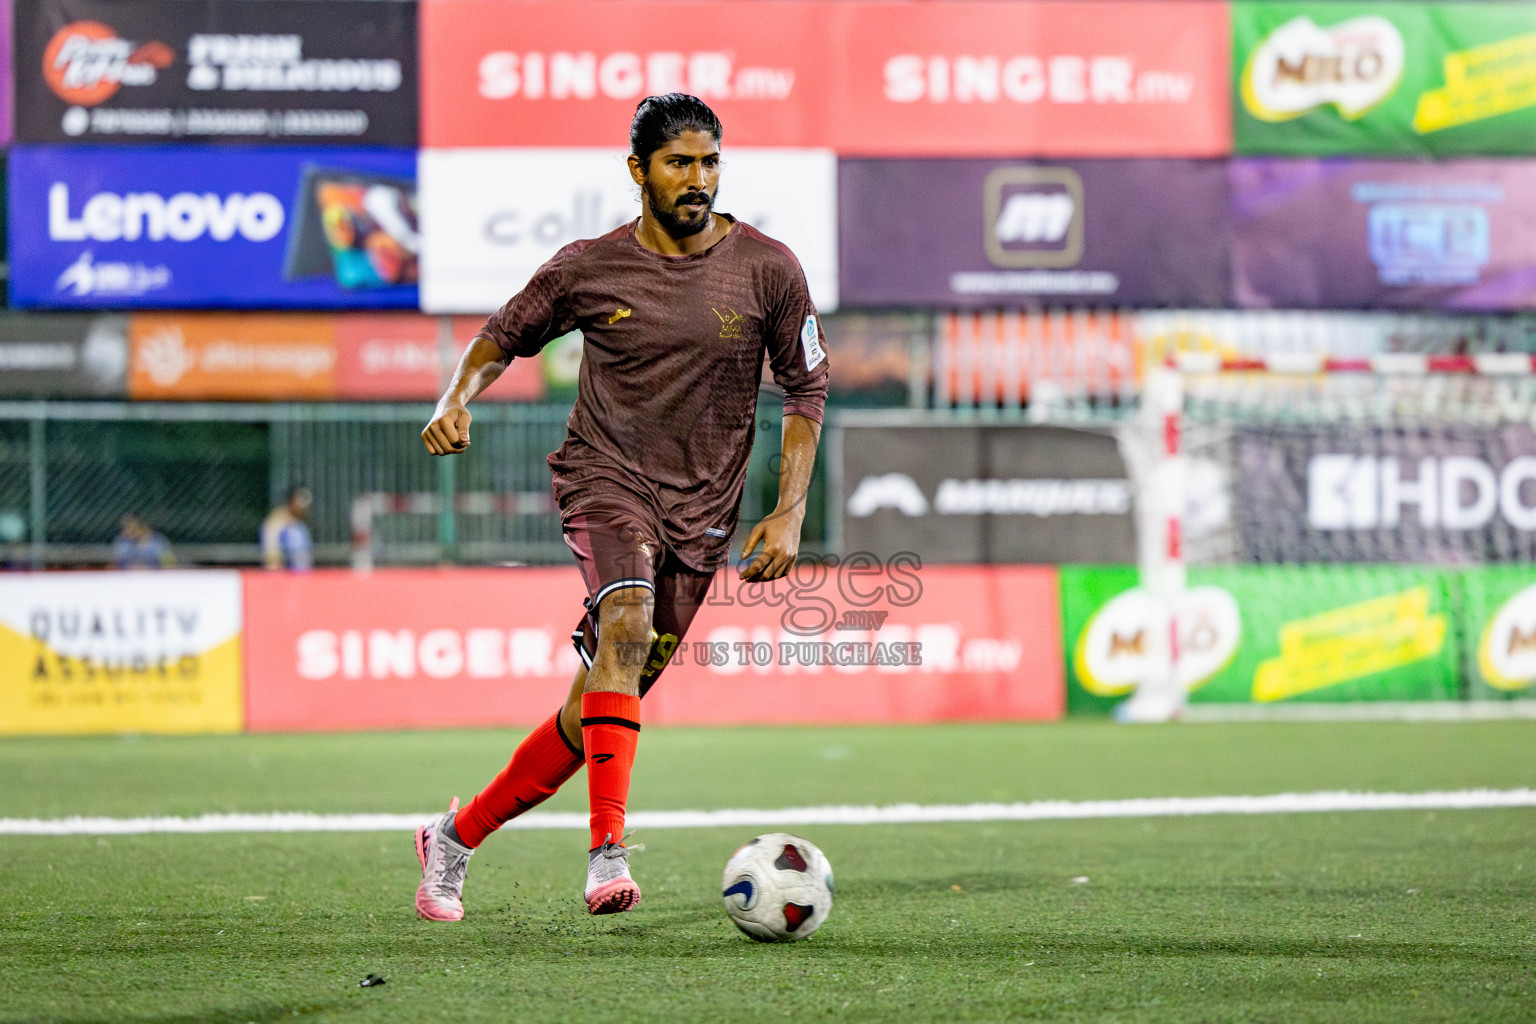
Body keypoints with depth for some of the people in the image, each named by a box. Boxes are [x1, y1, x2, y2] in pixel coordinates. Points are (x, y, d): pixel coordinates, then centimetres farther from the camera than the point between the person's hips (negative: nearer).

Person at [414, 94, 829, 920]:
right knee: (628, 622, -32)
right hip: (604, 479, -2)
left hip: (700, 510, 3)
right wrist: (456, 400, -8)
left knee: (601, 706, 5)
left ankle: (457, 836, 23)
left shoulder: (768, 271, 0)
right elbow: (501, 338, 13)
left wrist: (789, 512, -2)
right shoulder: (588, 269, -1)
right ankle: (607, 853, -39)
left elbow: (806, 390, 7)